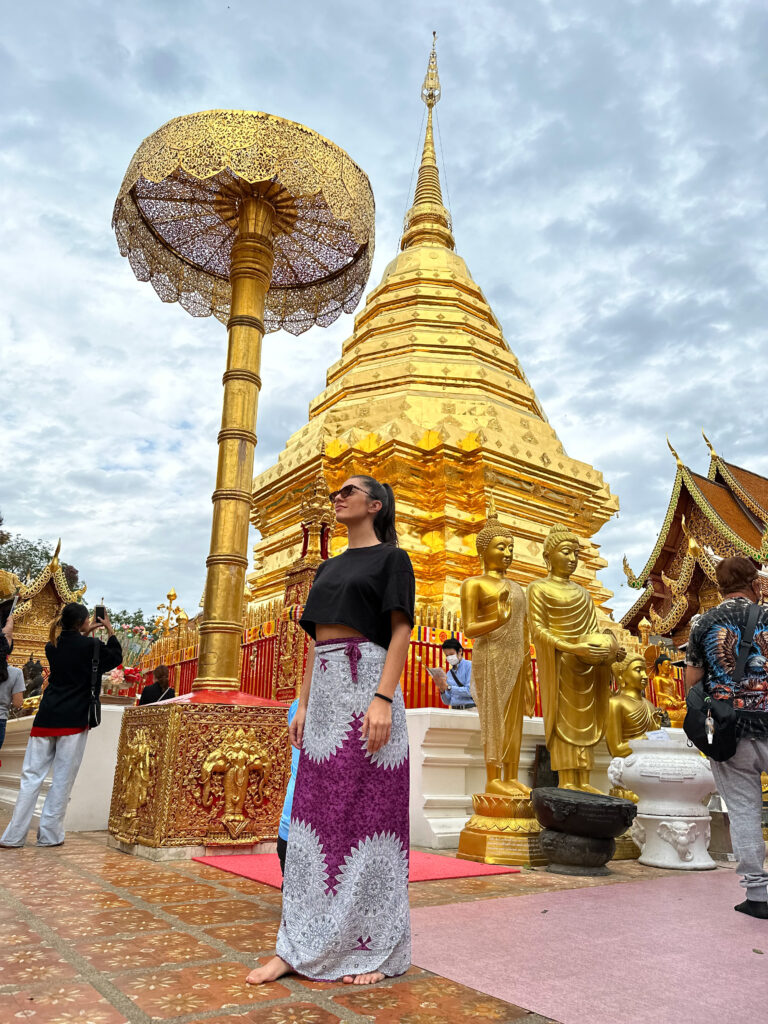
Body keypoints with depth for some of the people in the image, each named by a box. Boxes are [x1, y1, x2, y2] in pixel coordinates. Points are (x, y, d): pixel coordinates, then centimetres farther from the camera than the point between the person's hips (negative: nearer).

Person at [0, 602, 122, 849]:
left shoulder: (53, 646, 7)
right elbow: (115, 658, 8)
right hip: (74, 720, -5)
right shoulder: (91, 646, -9)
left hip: (46, 718, 5)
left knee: (32, 776, 8)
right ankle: (49, 834, 9)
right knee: (63, 779, 4)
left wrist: (85, 634, 26)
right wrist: (110, 632, 16)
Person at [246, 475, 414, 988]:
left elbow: (401, 629, -8)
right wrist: (304, 704, 12)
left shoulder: (391, 558, 2)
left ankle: (373, 947, 11)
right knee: (317, 810, 6)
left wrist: (383, 698, -19)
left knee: (368, 809, -2)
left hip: (367, 681, -6)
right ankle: (300, 946, 13)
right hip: (325, 691, 7)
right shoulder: (330, 567, 21)